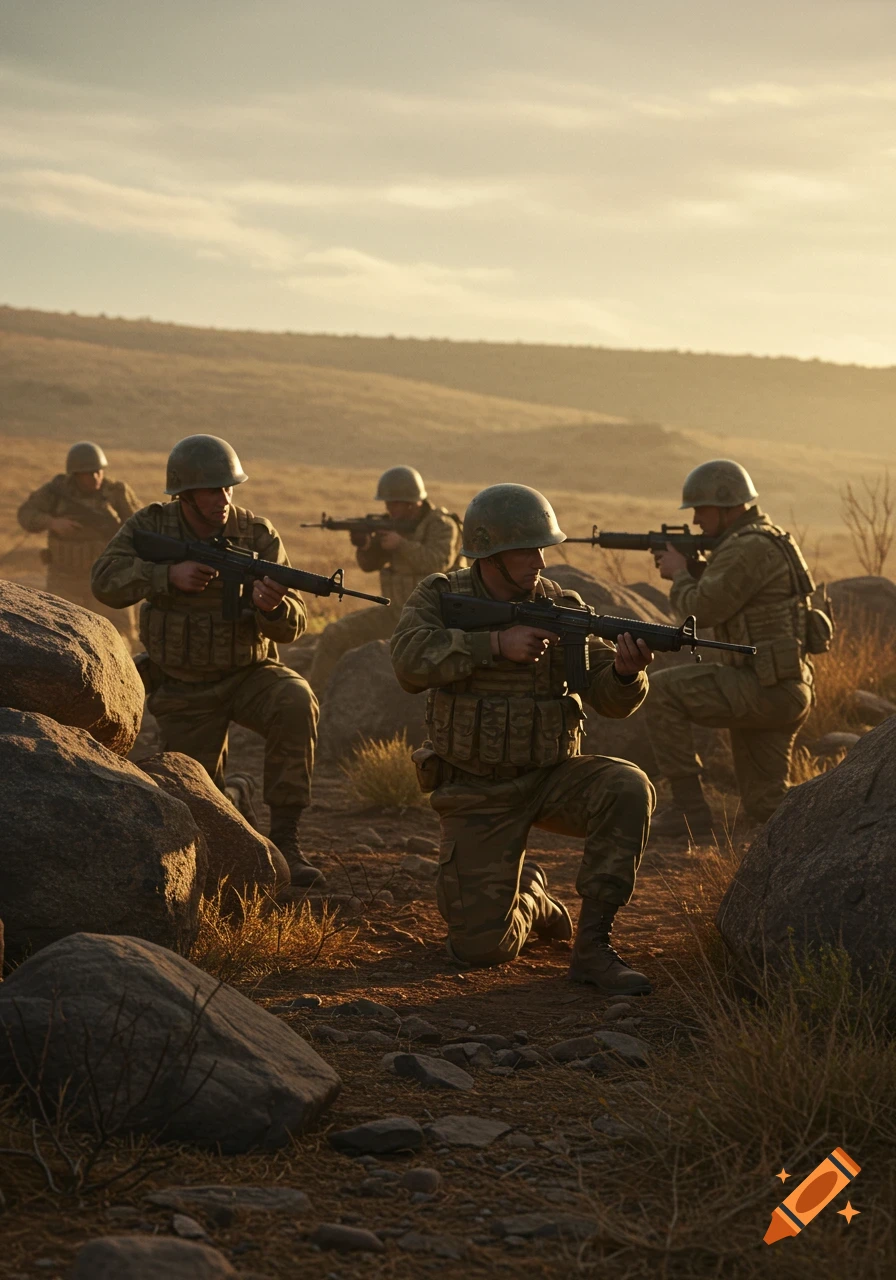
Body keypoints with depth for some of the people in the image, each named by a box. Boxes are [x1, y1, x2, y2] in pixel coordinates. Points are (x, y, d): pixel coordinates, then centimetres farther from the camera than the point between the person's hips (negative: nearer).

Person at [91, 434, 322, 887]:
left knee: (297, 703, -33)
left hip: (250, 673, -1)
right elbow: (105, 581, -19)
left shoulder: (258, 534, -11)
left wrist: (273, 608, -38)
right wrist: (169, 575, -32)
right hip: (183, 691, 1)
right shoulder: (150, 526, -7)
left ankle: (284, 837, -26)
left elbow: (290, 627, -14)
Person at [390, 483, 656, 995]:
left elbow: (610, 699, -7)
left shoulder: (562, 605, -2)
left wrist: (627, 672, -31)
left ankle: (593, 946, -19)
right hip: (477, 794, -2)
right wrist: (497, 644, -32)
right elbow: (411, 662, -25)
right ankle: (529, 892, 27)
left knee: (628, 789, -30)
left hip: (552, 775, 2)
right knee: (482, 947, -10)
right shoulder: (440, 598, -5)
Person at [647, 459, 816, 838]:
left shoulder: (748, 547, -15)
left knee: (661, 691, -9)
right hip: (782, 692, 10)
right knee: (766, 806, 13)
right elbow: (720, 608, 27)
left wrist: (679, 573, 0)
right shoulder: (766, 539, 19)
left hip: (766, 689, -10)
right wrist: (691, 569, 12)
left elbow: (703, 610, -18)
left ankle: (690, 808, -8)